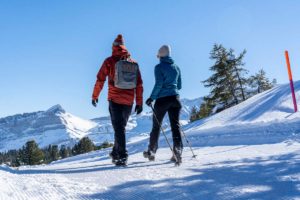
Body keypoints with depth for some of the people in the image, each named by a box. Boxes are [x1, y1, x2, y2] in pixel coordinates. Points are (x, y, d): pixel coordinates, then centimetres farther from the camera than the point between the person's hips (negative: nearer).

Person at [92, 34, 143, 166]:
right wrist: (139, 103, 10)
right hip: (129, 101, 4)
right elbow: (139, 84, 7)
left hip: (115, 99, -4)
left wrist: (95, 96, 9)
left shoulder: (110, 61, -2)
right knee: (121, 126, 16)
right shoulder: (133, 63, 9)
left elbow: (100, 80, -1)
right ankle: (115, 153, 25)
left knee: (118, 128, -1)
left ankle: (122, 156, -10)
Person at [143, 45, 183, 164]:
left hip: (162, 99, -4)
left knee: (156, 126, 9)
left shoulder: (159, 67, -4)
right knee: (175, 125, 1)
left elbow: (159, 84, -14)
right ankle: (178, 149, -15)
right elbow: (179, 86, 15)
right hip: (175, 98, 4)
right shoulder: (176, 68, 12)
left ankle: (151, 152, 21)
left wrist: (152, 98, -9)